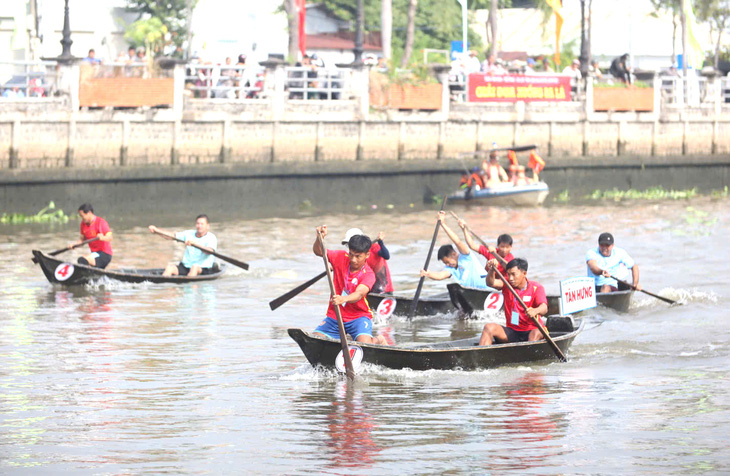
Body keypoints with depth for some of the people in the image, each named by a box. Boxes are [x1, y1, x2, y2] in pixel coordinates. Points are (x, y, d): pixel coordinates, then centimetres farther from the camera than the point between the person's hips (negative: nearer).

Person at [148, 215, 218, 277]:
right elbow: (171, 236, 8)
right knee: (170, 267, -20)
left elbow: (210, 251, -27)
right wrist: (156, 230, -6)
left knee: (195, 267, -37)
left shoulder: (211, 238, -5)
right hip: (185, 266, 5)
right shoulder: (189, 234, 12)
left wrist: (195, 243, -42)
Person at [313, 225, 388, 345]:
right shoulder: (341, 258, -1)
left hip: (358, 316, -4)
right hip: (334, 316, 4)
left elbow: (359, 293, -32)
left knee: (364, 343, -28)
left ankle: (378, 340, 11)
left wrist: (344, 299, -53)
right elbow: (318, 251, -7)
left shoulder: (368, 274, -15)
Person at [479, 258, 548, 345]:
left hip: (530, 331, -3)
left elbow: (544, 308, -21)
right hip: (511, 331, 3)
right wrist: (492, 270, -34)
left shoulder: (536, 288, -4)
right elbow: (491, 283, -13)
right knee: (489, 327, -20)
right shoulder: (507, 284, 7)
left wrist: (535, 311, -46)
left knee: (537, 333, -35)